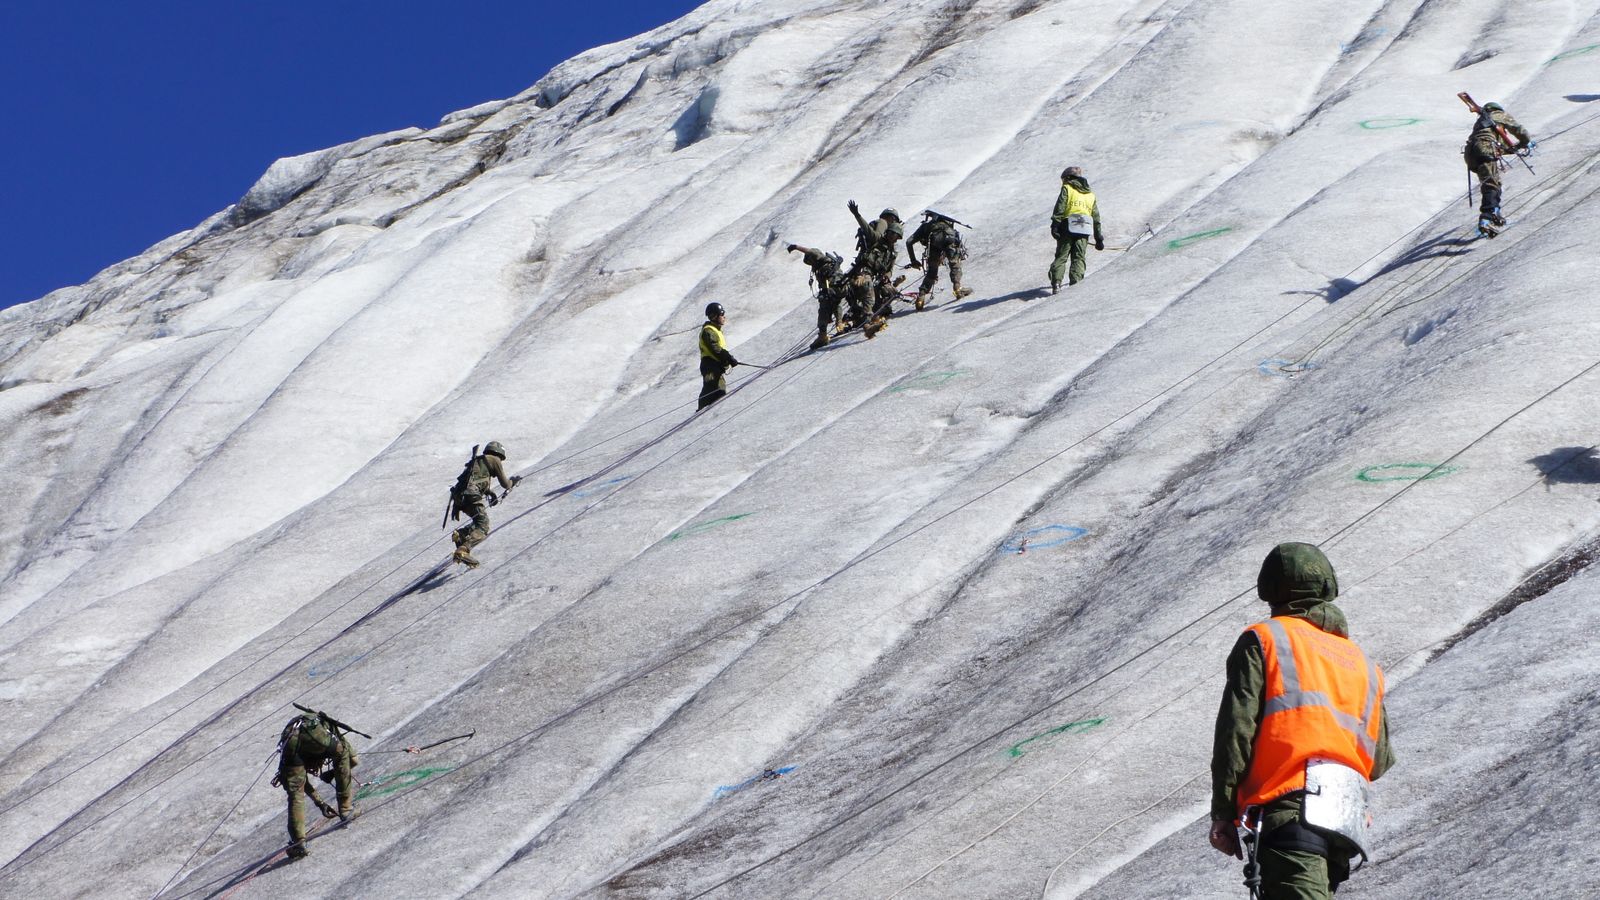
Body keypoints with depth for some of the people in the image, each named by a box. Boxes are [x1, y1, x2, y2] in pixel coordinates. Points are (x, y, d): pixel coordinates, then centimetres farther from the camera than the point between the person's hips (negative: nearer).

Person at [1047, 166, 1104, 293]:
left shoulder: (1067, 189, 7)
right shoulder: (1090, 195, 23)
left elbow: (1059, 208, -8)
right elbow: (1096, 218, 21)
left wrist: (1055, 225, -14)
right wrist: (1099, 238, 24)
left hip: (1067, 229, -3)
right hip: (1084, 231, 3)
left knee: (1061, 257, 2)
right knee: (1079, 259, 4)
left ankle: (1056, 283, -13)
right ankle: (1075, 284, -13)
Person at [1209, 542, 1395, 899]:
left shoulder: (1262, 640, 10)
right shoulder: (1363, 664, 26)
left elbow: (1237, 728, -2)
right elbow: (1380, 761, 22)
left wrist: (1222, 813, -1)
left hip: (1289, 808, -6)